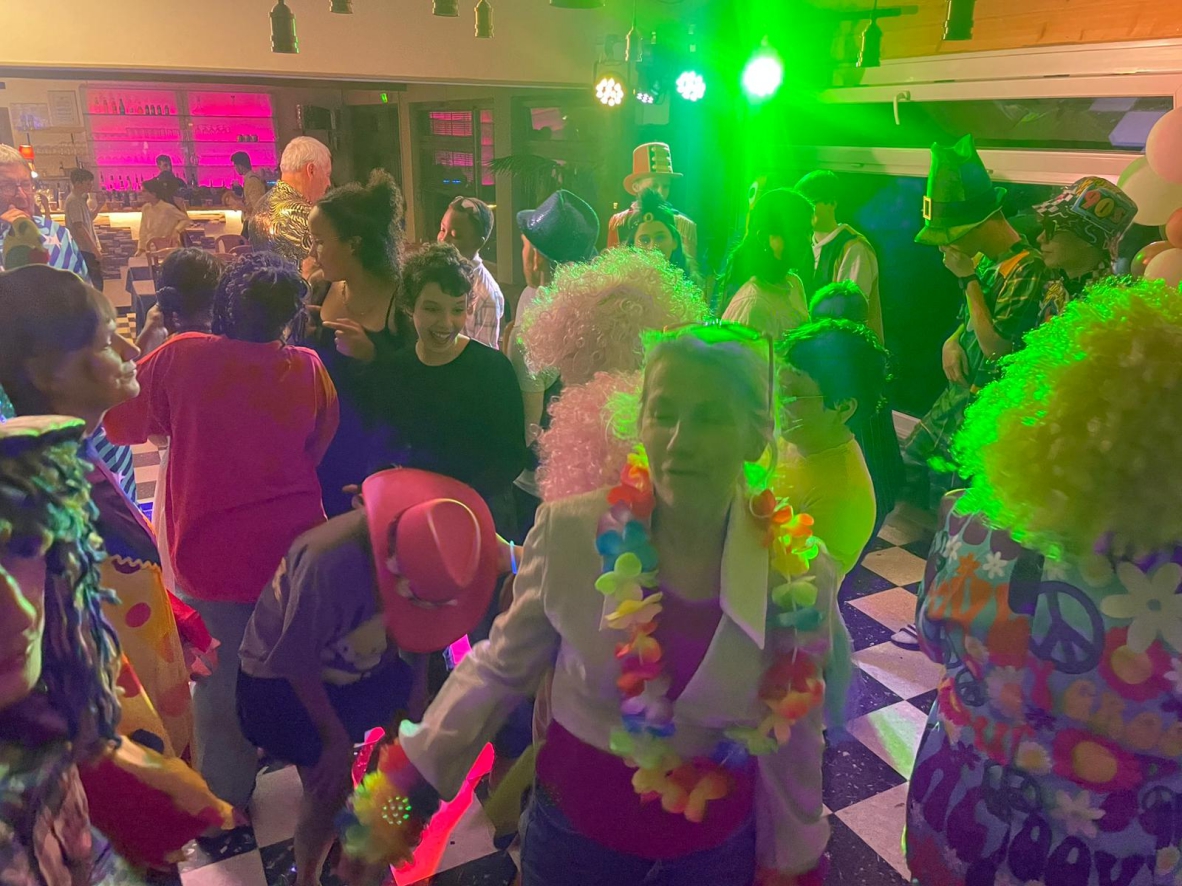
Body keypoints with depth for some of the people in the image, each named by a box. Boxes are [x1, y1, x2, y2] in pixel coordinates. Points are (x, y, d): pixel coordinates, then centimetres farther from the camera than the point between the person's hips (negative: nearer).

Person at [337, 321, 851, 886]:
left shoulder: (801, 575, -16)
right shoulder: (571, 532, -20)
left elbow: (793, 747, -3)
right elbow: (499, 669, -6)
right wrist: (402, 793, -5)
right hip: (573, 827, 0)